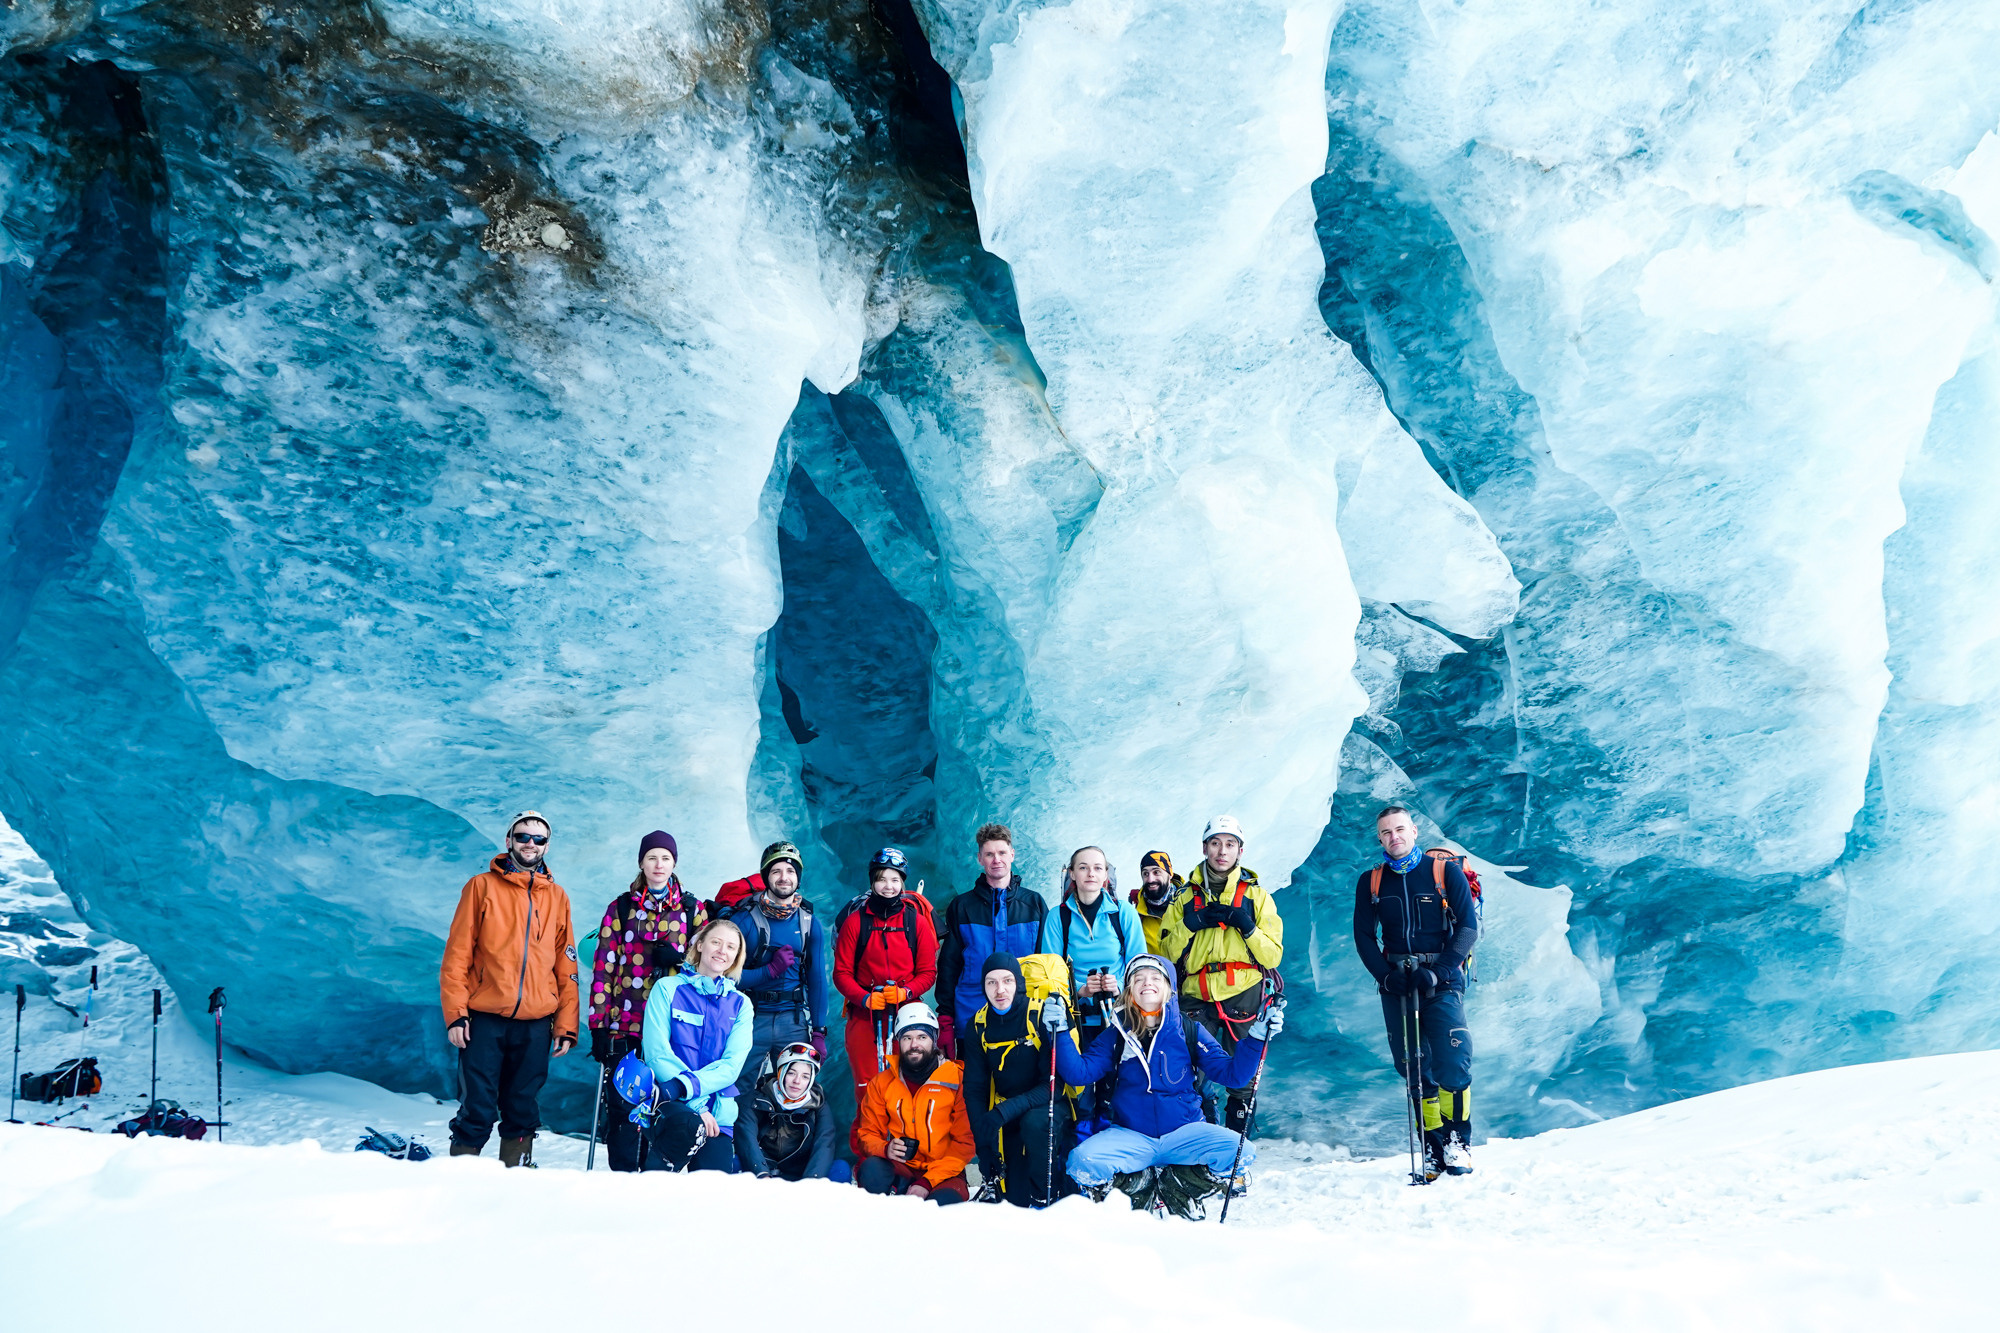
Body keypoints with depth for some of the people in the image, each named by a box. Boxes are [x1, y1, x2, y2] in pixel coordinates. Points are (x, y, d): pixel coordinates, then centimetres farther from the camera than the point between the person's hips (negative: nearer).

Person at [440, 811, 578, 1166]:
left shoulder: (557, 897, 13)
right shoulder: (481, 886, 5)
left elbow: (566, 967, 12)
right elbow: (457, 953, 1)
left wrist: (566, 1026, 5)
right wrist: (455, 1012, -8)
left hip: (535, 1025, 3)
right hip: (485, 1020, -2)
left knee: (523, 1111, 6)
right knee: (477, 1110, -3)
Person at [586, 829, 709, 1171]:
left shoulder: (693, 910, 11)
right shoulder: (620, 909, 9)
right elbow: (603, 969, 6)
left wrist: (678, 957, -9)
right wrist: (598, 1026, -1)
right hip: (625, 1026, 0)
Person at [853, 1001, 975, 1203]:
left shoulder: (957, 1081, 0)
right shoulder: (881, 1084, 9)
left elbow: (965, 1141, -3)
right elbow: (868, 1134, 11)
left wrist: (928, 1182, -15)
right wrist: (885, 1149, -15)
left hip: (943, 1173, -2)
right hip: (899, 1170, 2)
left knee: (944, 1202, -36)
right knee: (871, 1169, -32)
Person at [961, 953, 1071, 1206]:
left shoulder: (1042, 1016, -19)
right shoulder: (978, 1026, -5)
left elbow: (1054, 1083, -21)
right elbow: (974, 1089, 2)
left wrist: (1006, 1110, -32)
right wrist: (983, 1143, -7)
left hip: (1052, 1106, -3)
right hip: (1009, 1120, 3)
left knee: (1035, 1122, -37)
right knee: (1015, 1199, -6)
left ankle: (1044, 1198, -17)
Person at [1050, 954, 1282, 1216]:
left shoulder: (1189, 1032, 4)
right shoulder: (1117, 1034, 4)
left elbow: (1232, 1074, -1)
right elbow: (1079, 1073, -4)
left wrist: (1256, 1037, -14)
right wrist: (1060, 1031, -17)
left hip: (1184, 1132, 1)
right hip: (1130, 1135, 0)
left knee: (1242, 1153, -25)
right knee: (1081, 1162, -29)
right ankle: (1143, 1187, -3)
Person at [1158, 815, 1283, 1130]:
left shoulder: (1256, 896, 9)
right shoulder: (1186, 897, 13)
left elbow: (1273, 955, 2)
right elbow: (1168, 952, 7)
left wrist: (1247, 926, -12)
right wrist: (1190, 924, -8)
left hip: (1243, 995, -1)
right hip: (1196, 997, 1)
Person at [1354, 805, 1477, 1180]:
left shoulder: (1446, 871, 1)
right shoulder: (1371, 882, 10)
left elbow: (1468, 927, -2)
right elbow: (1364, 936, 10)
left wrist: (1439, 972, -13)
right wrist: (1385, 974, -7)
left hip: (1441, 980, -3)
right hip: (1396, 982, 3)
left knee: (1452, 1064, -13)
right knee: (1411, 1066, 1)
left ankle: (1458, 1142, 2)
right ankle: (1433, 1147, 11)